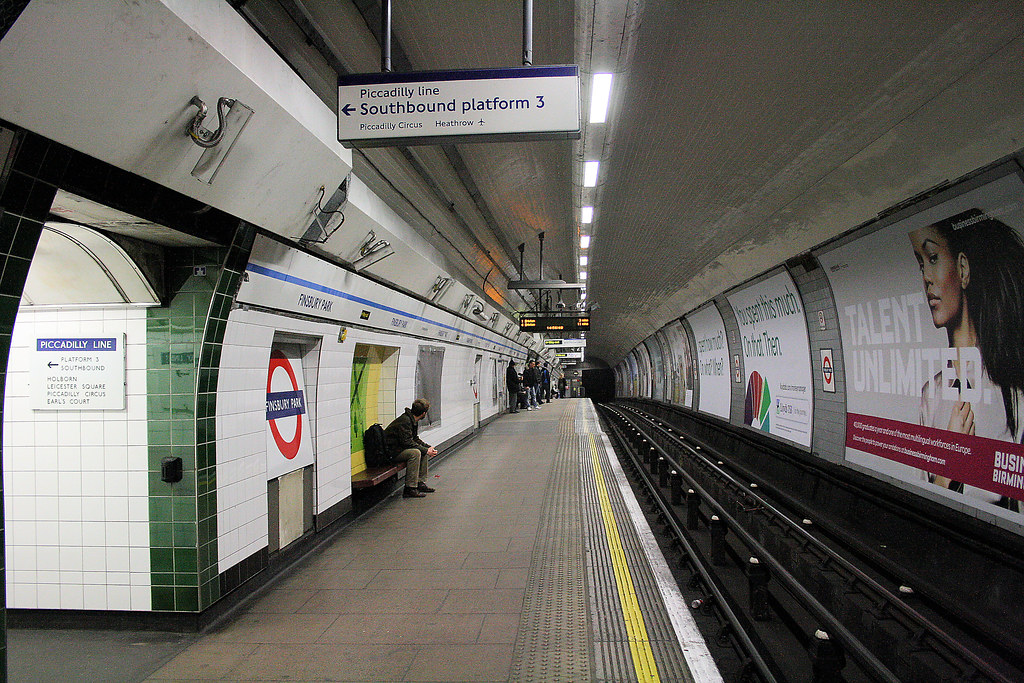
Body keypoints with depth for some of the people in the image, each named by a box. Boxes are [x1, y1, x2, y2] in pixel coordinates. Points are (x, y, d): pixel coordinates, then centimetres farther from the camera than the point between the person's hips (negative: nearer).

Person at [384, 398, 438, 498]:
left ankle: (421, 483, 9)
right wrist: (426, 450, -22)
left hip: (400, 448, 10)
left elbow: (415, 439, 15)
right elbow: (407, 442, -27)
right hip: (391, 451, -10)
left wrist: (429, 448, 1)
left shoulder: (412, 420, 9)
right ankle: (410, 489, -28)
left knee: (424, 451, 6)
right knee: (415, 452, -29)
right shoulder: (405, 421, -22)